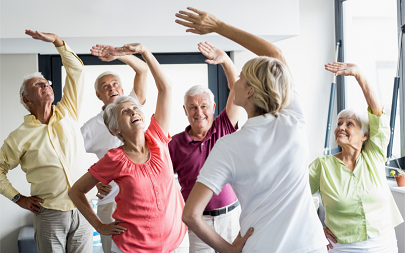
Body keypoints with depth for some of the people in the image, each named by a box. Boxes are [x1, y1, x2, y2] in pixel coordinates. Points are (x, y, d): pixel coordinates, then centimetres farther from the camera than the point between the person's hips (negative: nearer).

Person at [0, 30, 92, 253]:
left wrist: (57, 41, -6)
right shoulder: (20, 137, -2)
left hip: (81, 211, 3)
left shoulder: (67, 113, 6)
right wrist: (18, 198, 1)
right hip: (50, 215, -2)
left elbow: (76, 70, 2)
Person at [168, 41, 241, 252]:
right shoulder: (176, 143, -1)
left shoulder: (224, 129, 2)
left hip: (232, 214, 1)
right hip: (199, 219, -1)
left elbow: (236, 91, -7)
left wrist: (225, 60, -21)